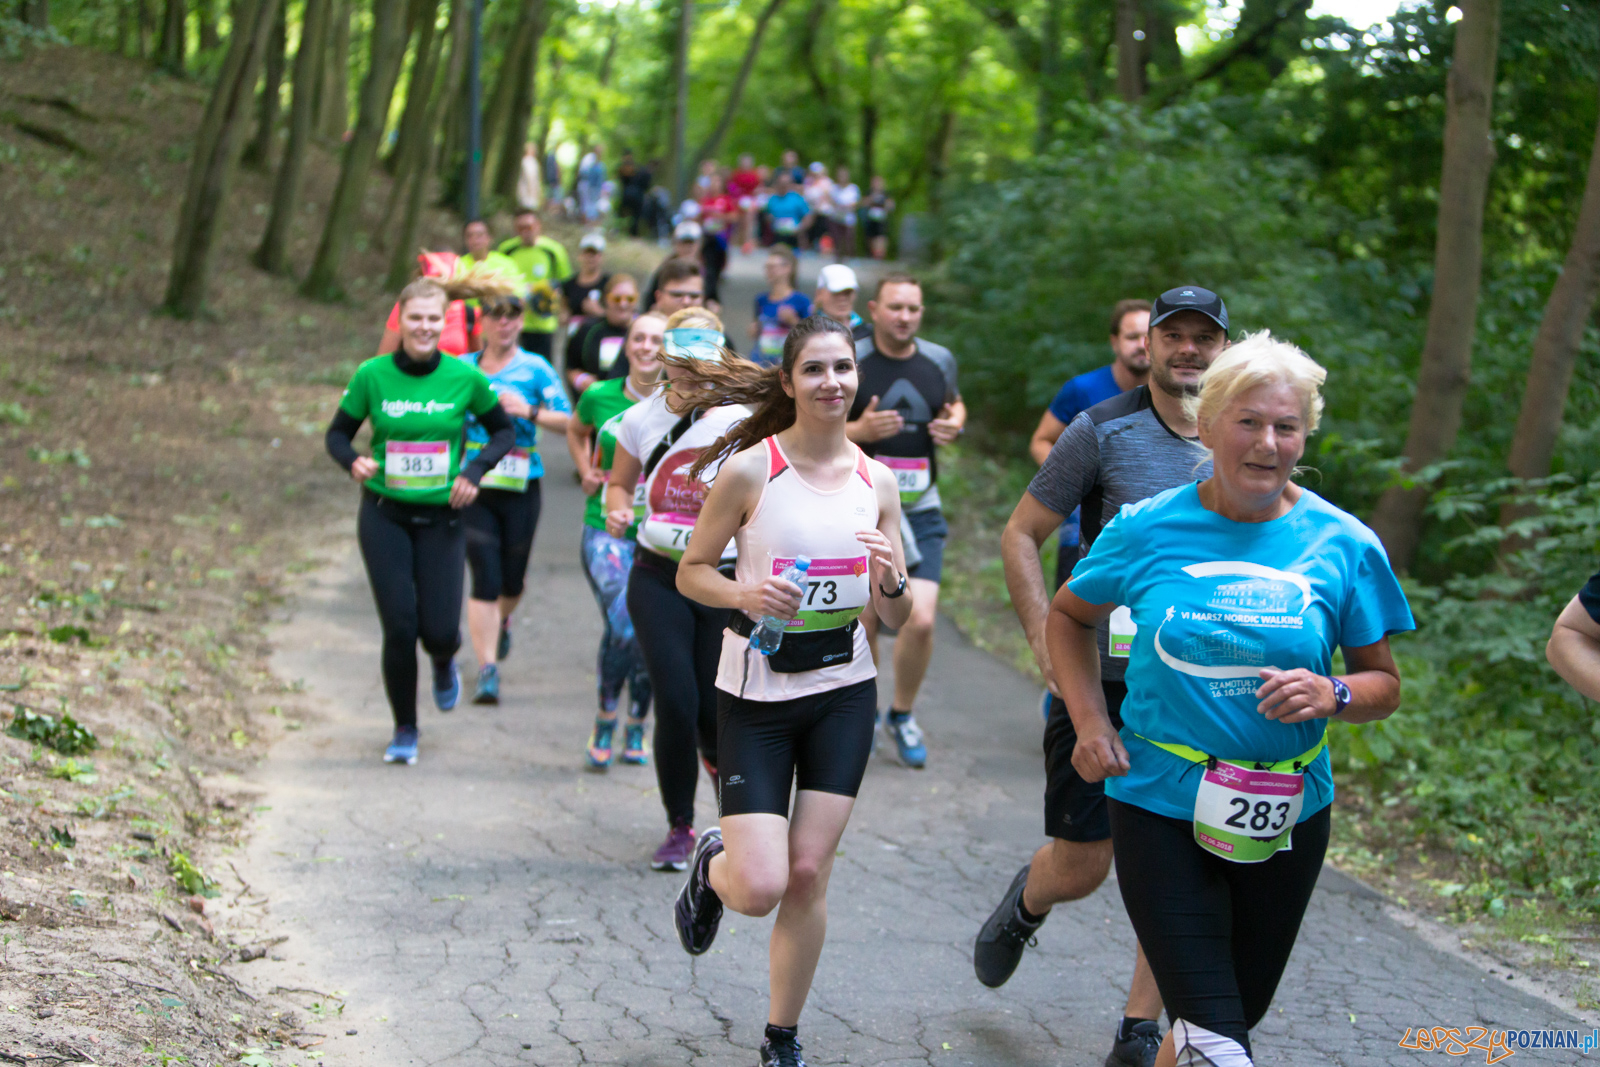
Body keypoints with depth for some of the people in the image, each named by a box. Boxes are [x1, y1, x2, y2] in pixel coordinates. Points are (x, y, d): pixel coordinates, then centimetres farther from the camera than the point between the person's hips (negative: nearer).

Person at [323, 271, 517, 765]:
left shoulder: (464, 377, -6)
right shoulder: (372, 376, -7)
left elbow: (504, 430, 9)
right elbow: (338, 433, 5)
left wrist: (474, 470, -7)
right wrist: (353, 462, -17)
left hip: (441, 518, 0)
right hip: (385, 516, 0)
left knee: (439, 630, -5)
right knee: (399, 627, -7)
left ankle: (444, 664, 36)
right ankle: (405, 731, 15)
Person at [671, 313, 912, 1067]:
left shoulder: (877, 481, 1)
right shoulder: (750, 470, -11)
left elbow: (896, 621, 4)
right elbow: (691, 570, -3)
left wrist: (891, 581, -19)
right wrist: (743, 593, -22)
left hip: (843, 694, 3)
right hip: (755, 694, -3)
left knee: (808, 874, 3)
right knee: (760, 888, -10)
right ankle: (711, 864, 28)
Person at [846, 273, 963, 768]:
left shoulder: (939, 361, 5)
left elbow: (955, 404, 25)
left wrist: (954, 425, 1)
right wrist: (858, 431, -21)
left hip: (920, 511, 2)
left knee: (920, 621, -10)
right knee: (862, 629, 3)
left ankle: (902, 714, 15)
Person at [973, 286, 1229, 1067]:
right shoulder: (1101, 432, -5)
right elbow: (1020, 535, -1)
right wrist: (1047, 642, -11)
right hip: (1101, 679, -3)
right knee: (1081, 867, 3)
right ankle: (1026, 906, 39)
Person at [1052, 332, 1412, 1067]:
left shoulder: (1343, 546, -4)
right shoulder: (1147, 530, -5)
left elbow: (1383, 686, 4)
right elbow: (1068, 616, 12)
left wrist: (1333, 695, -19)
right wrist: (1090, 722, -1)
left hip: (1285, 817, 3)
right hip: (1161, 807, -2)